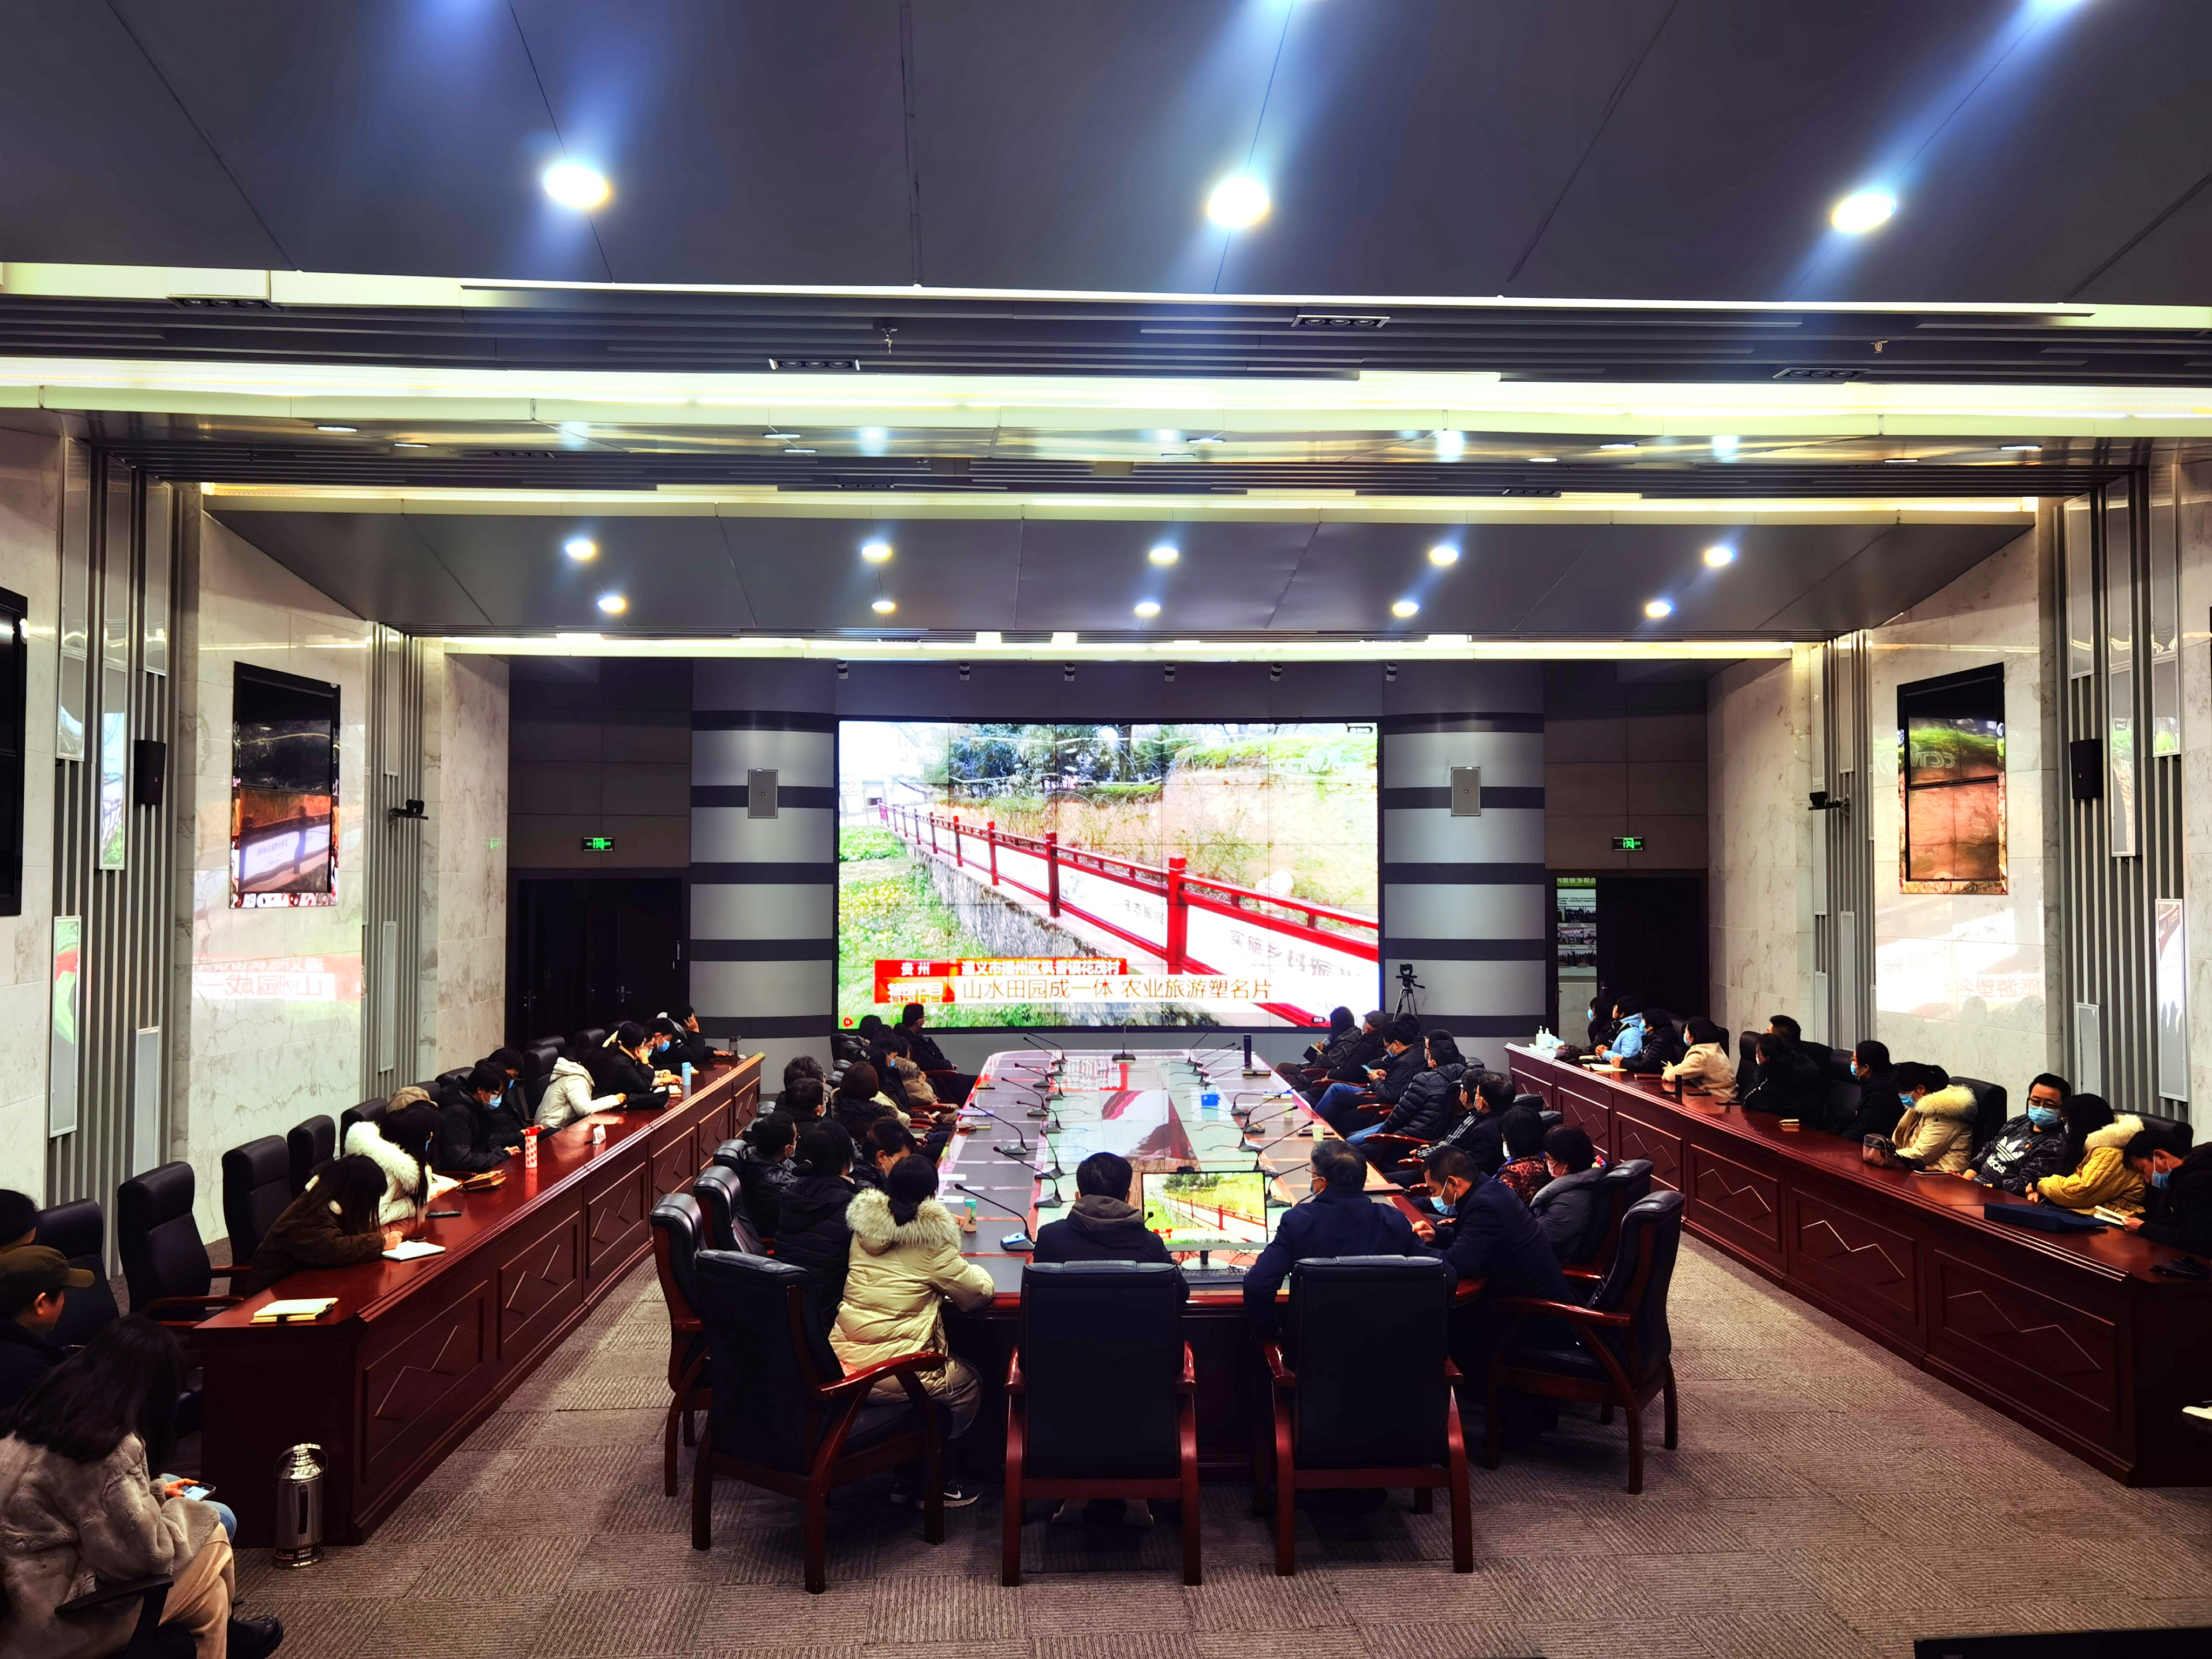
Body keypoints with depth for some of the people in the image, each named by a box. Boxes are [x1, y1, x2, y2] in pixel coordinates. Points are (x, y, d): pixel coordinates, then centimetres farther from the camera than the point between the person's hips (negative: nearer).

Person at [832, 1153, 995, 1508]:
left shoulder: (864, 1227, 5)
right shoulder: (931, 1240, -12)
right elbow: (981, 1292, -3)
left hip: (841, 1361, 7)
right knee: (968, 1386, 20)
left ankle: (907, 1476, 29)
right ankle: (929, 1481, 23)